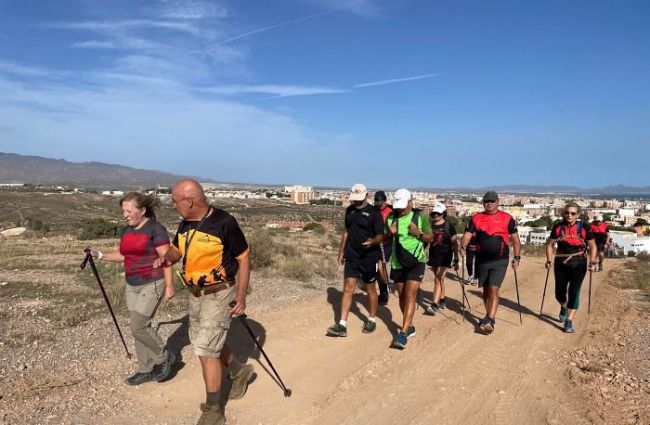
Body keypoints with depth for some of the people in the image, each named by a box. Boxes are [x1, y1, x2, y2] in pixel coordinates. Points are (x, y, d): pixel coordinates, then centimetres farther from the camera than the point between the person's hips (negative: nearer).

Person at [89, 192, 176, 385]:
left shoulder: (156, 229, -15)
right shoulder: (126, 230, 8)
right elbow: (123, 255, 17)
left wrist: (169, 286, -17)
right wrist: (100, 255, 3)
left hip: (152, 284, -8)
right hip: (132, 286, 8)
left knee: (138, 326, -10)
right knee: (140, 327, 10)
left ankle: (164, 357, 12)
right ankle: (147, 370, 23)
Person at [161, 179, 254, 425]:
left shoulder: (224, 222, -19)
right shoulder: (185, 224, 1)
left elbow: (243, 258, -13)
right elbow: (176, 249, 17)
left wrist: (241, 295, -15)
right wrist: (167, 257, -7)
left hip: (219, 294, -8)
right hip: (196, 294, 8)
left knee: (205, 350, -6)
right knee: (203, 343, 19)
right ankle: (240, 371, 43)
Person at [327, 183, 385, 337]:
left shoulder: (374, 212, -8)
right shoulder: (350, 210, 7)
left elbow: (381, 235, -10)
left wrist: (373, 241, -32)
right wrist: (341, 251, 16)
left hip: (369, 257, -4)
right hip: (351, 256, 4)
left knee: (370, 289, 10)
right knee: (348, 289, -1)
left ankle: (372, 320, 28)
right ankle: (342, 325, -1)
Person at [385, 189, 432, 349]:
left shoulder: (420, 216, -6)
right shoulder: (390, 217, 1)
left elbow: (430, 238, 2)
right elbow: (385, 238, 12)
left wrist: (419, 234, -18)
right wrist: (390, 233, -11)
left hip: (416, 262, -4)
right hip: (397, 263, 4)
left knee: (410, 296, -13)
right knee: (402, 297, 13)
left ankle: (403, 333, -14)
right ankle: (410, 327, 30)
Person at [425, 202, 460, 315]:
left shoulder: (449, 226, -5)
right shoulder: (430, 226, 4)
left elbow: (455, 244, -2)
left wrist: (456, 260, -3)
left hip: (445, 256, -4)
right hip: (433, 255, 4)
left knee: (438, 279, -12)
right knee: (440, 279, 15)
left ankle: (435, 304, -14)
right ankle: (442, 301, 28)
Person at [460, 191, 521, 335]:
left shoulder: (507, 218, 0)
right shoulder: (476, 218, 6)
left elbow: (515, 239, 2)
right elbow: (467, 234, -1)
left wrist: (517, 258, -5)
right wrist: (463, 247, -20)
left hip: (500, 261, -3)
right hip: (481, 260, 4)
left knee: (493, 289, -12)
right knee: (486, 290, 14)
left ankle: (490, 321, -12)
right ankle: (489, 316, 29)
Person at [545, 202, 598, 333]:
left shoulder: (584, 228, -6)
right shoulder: (558, 227, -1)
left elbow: (593, 246, 2)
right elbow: (550, 244, 6)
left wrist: (593, 261, -9)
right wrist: (549, 260, -4)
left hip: (578, 264, -2)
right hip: (561, 264, 2)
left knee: (574, 291, -9)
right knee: (559, 293, 6)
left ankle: (569, 322, -3)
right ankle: (564, 308, 41)